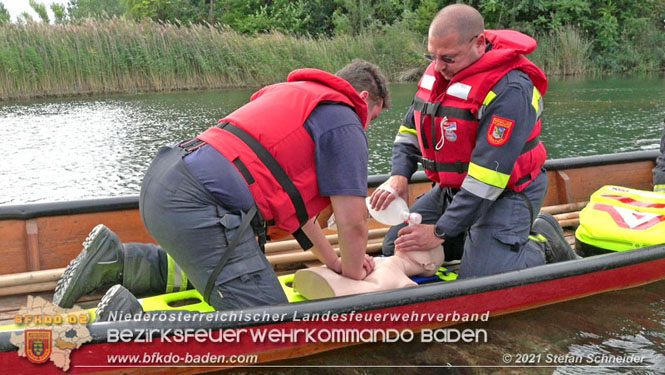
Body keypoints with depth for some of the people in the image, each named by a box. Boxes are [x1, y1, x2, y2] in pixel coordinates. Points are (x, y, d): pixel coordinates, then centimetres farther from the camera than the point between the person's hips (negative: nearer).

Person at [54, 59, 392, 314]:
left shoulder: (291, 92, 30)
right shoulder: (344, 122, 2)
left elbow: (294, 197, 33)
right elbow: (352, 222, -4)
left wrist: (333, 261, 35)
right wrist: (352, 273, 17)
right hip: (197, 204, -10)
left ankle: (116, 260, 18)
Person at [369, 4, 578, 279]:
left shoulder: (510, 89, -26)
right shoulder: (438, 71, 0)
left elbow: (487, 176, -28)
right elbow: (409, 130, 10)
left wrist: (441, 232, -26)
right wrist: (399, 176, -9)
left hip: (504, 192, -8)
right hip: (452, 188, 8)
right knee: (394, 248, 7)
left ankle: (542, 245, 7)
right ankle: (474, 236, 16)